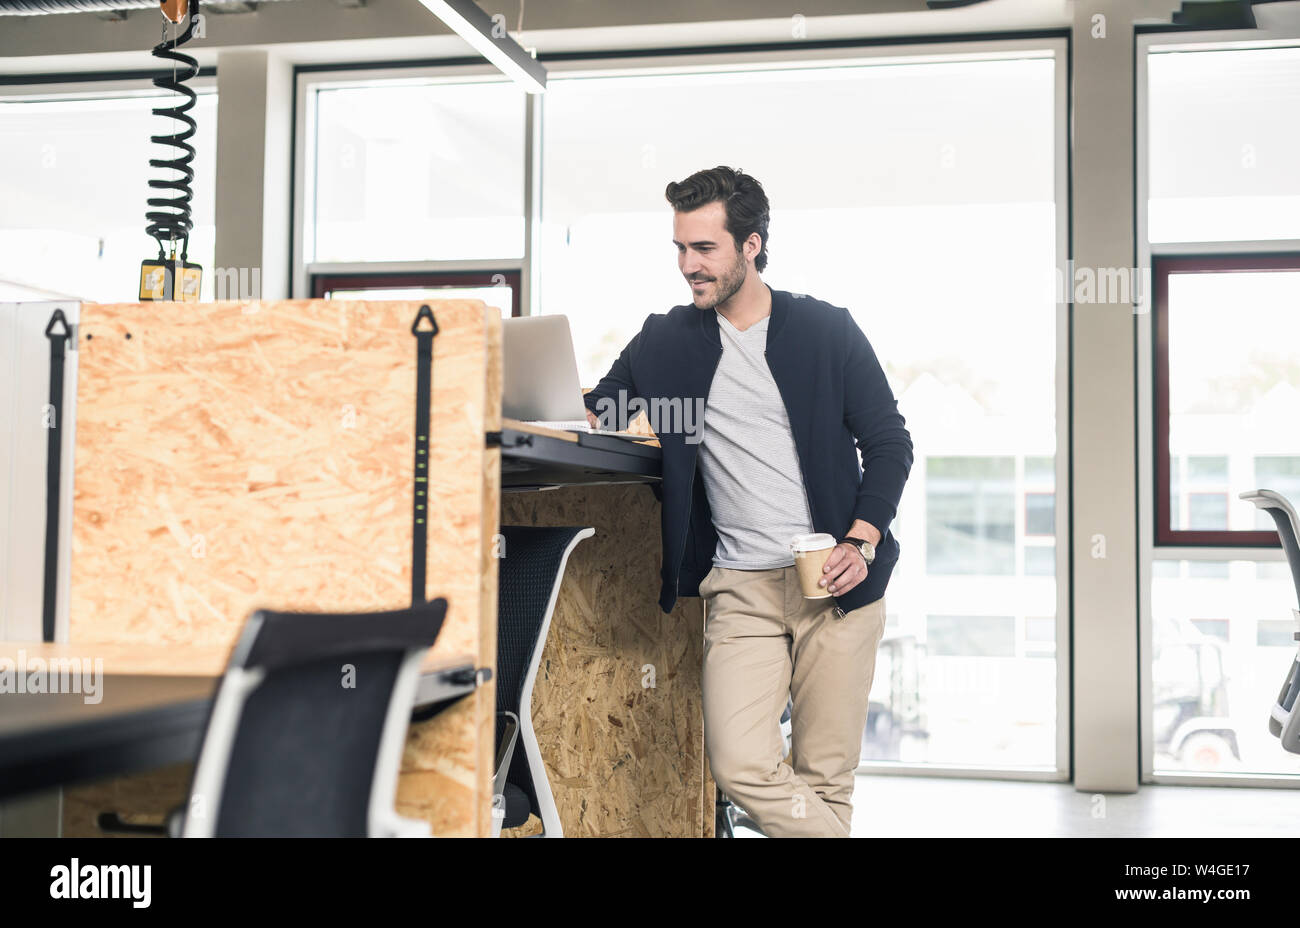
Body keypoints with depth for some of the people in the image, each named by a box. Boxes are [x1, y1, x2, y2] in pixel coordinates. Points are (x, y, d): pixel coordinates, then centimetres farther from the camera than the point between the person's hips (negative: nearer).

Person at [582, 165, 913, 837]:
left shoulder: (826, 330, 4)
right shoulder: (664, 342, 9)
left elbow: (889, 443, 7)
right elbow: (590, 415, 17)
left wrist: (861, 544, -7)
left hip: (836, 581, -1)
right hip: (740, 587, 1)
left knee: (825, 775, 2)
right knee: (742, 767, -14)